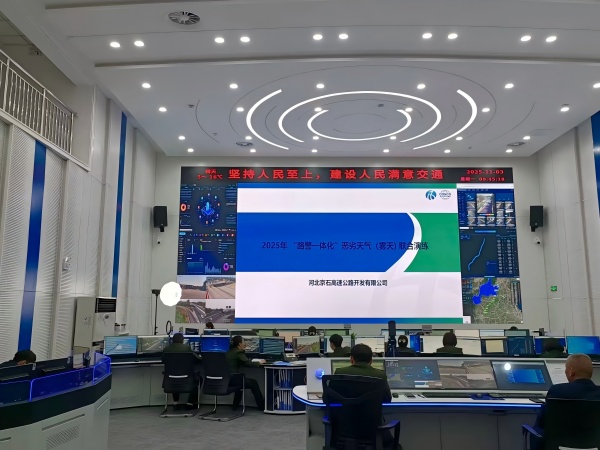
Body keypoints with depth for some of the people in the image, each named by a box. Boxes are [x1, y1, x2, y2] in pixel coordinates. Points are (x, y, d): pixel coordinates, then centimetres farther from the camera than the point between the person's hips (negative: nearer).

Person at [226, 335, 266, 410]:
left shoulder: (230, 352, 15)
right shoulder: (238, 352, -11)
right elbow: (249, 364, -13)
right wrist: (259, 363, 3)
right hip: (232, 379, -9)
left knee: (240, 379, 36)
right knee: (254, 383, 9)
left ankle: (235, 405, 37)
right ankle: (262, 405, 21)